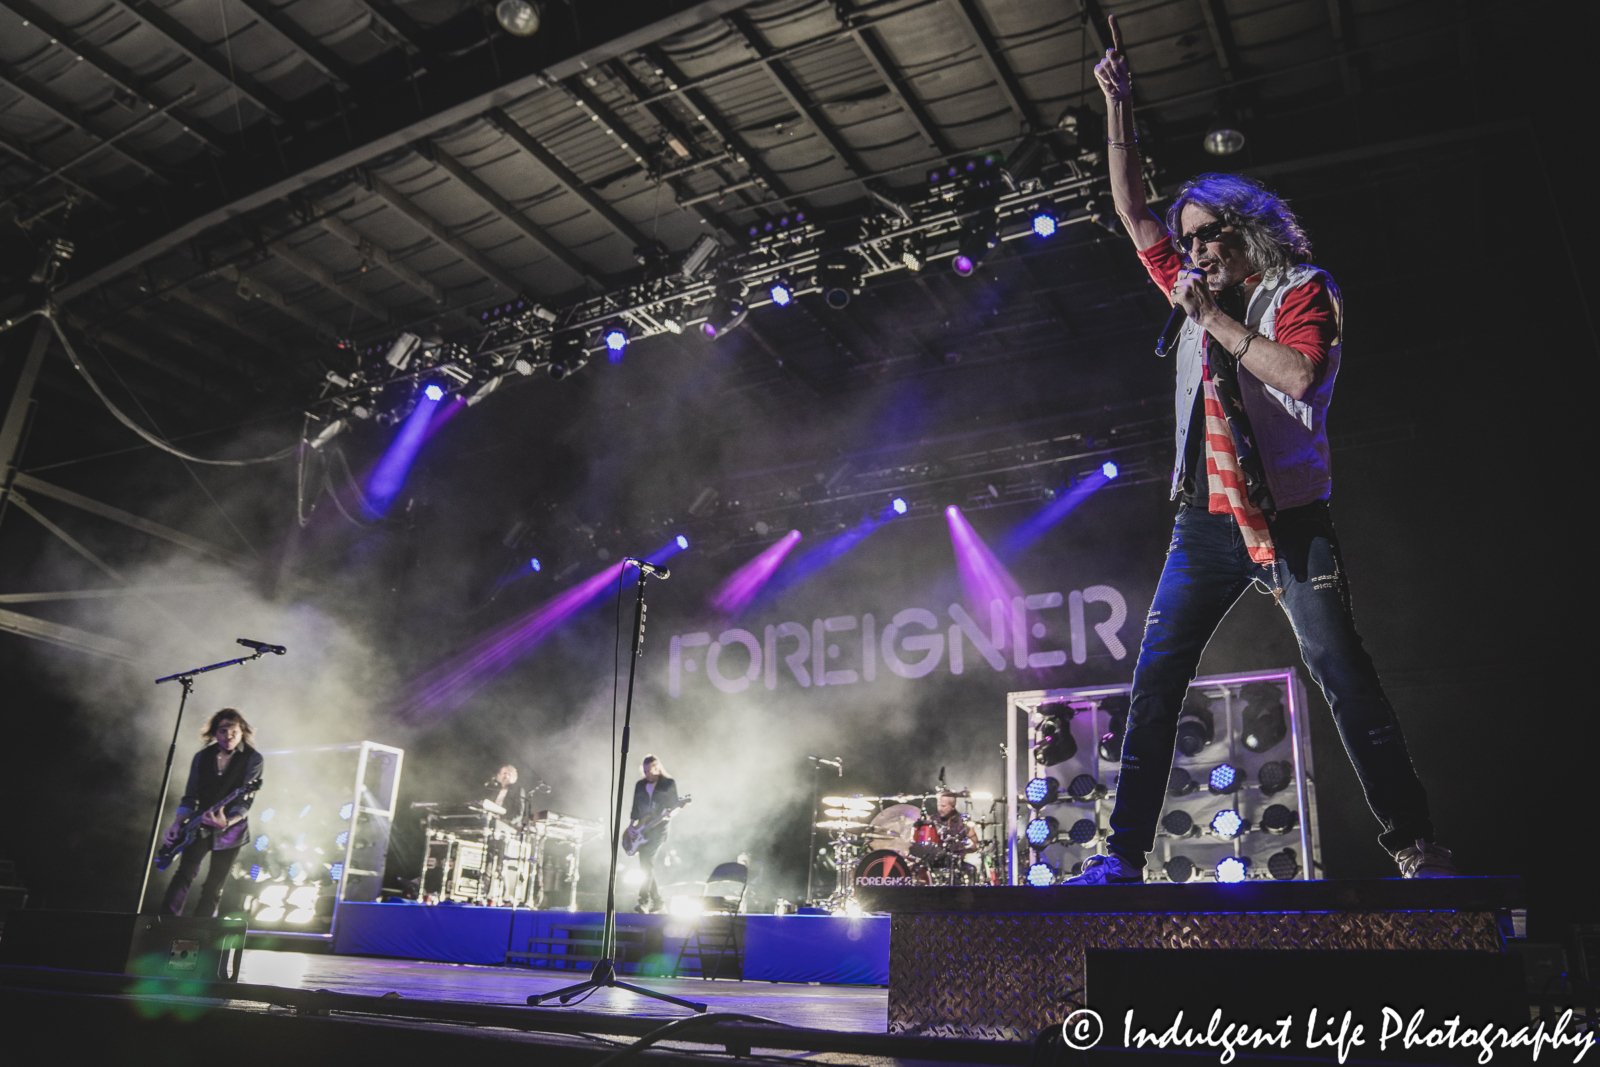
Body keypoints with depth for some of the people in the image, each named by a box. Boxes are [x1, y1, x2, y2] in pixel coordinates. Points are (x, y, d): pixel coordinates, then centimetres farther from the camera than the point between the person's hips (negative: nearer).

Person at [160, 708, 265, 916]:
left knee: (214, 887, 4)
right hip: (201, 826, 2)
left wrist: (227, 822, -30)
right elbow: (190, 795, 9)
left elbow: (245, 799, -14)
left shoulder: (253, 759, -7)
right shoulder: (202, 757, 5)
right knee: (186, 873, -15)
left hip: (231, 831, -2)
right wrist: (178, 824, -4)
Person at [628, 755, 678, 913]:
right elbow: (635, 807, 17)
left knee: (647, 863, -19)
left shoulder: (669, 784, 1)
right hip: (642, 830, 6)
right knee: (647, 865, 6)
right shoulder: (640, 785, 14)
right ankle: (656, 901, 16)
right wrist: (632, 824, 5)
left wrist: (668, 815, -20)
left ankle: (644, 901, -22)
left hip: (658, 829, -6)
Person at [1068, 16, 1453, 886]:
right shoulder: (1194, 293, 18)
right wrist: (1118, 106, 16)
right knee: (1153, 682, -4)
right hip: (1208, 522, 4)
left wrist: (1218, 320, -9)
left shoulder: (1299, 290, 4)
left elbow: (1299, 373, -15)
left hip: (1290, 518, -4)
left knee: (1347, 679, -4)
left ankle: (1415, 848, 5)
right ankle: (1124, 854, -2)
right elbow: (1131, 210, 20)